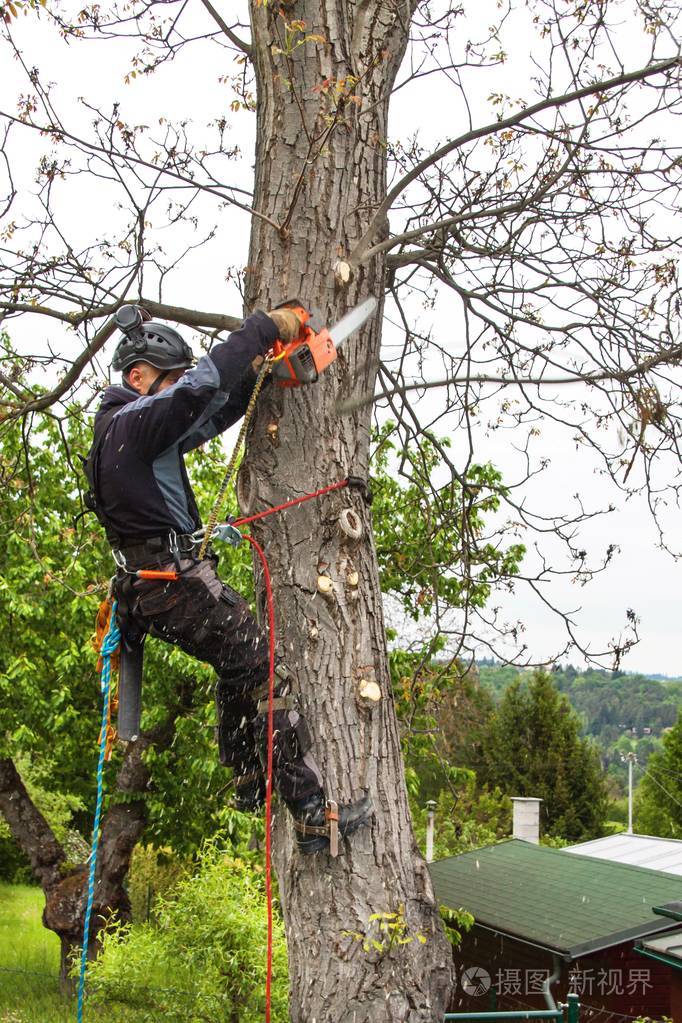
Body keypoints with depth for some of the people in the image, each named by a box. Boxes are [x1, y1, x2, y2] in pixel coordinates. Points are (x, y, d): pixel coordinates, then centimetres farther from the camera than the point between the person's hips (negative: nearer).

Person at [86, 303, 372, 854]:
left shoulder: (140, 429, 16)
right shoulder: (130, 423, -15)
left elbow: (212, 417, 22)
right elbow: (202, 386, -27)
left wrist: (254, 372, 7)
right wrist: (262, 328, -19)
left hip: (153, 586, 11)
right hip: (176, 582, -11)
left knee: (239, 666, 28)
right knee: (268, 679, -10)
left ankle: (248, 783, 38)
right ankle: (314, 817, -11)